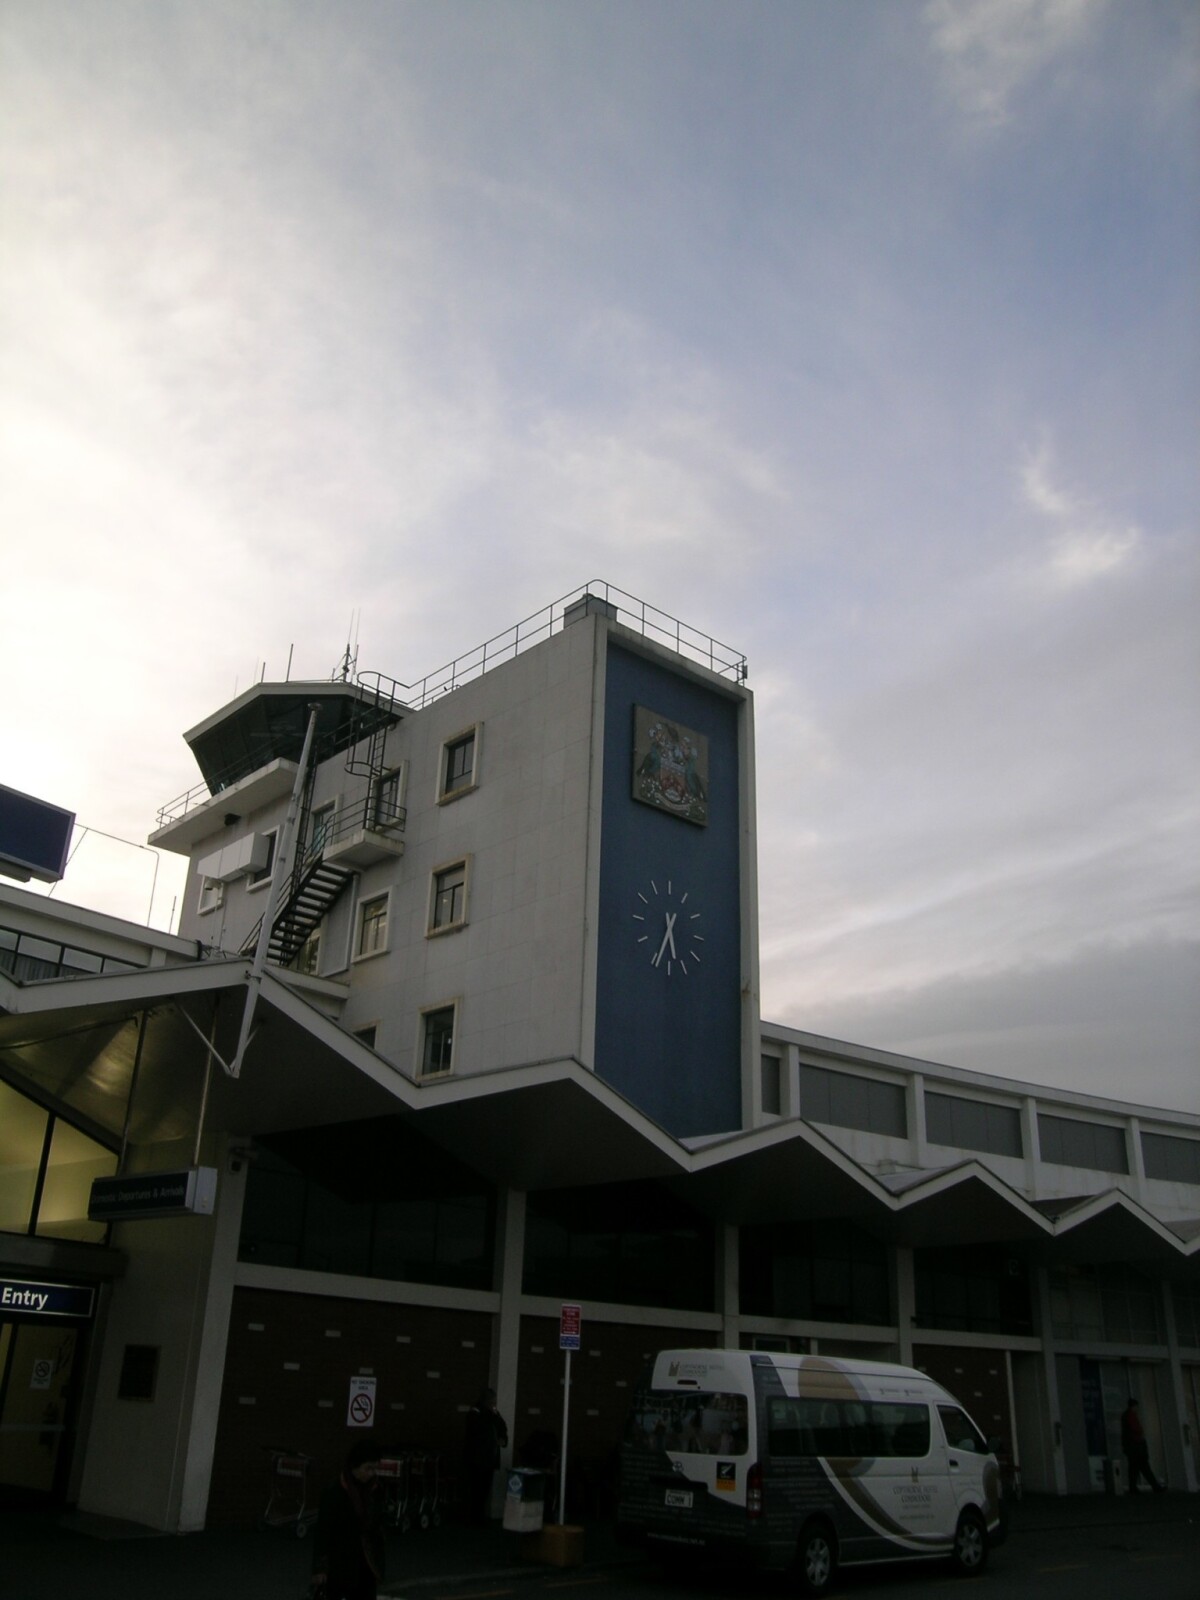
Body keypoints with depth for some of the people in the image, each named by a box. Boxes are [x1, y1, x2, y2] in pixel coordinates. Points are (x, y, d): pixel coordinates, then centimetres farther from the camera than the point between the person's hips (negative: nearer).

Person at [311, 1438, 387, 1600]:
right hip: (339, 1565, -5)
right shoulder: (334, 1492, -16)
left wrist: (378, 1565, 14)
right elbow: (323, 1531, -14)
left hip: (365, 1565, 6)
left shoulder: (371, 1491, 3)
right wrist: (320, 1568, -15)